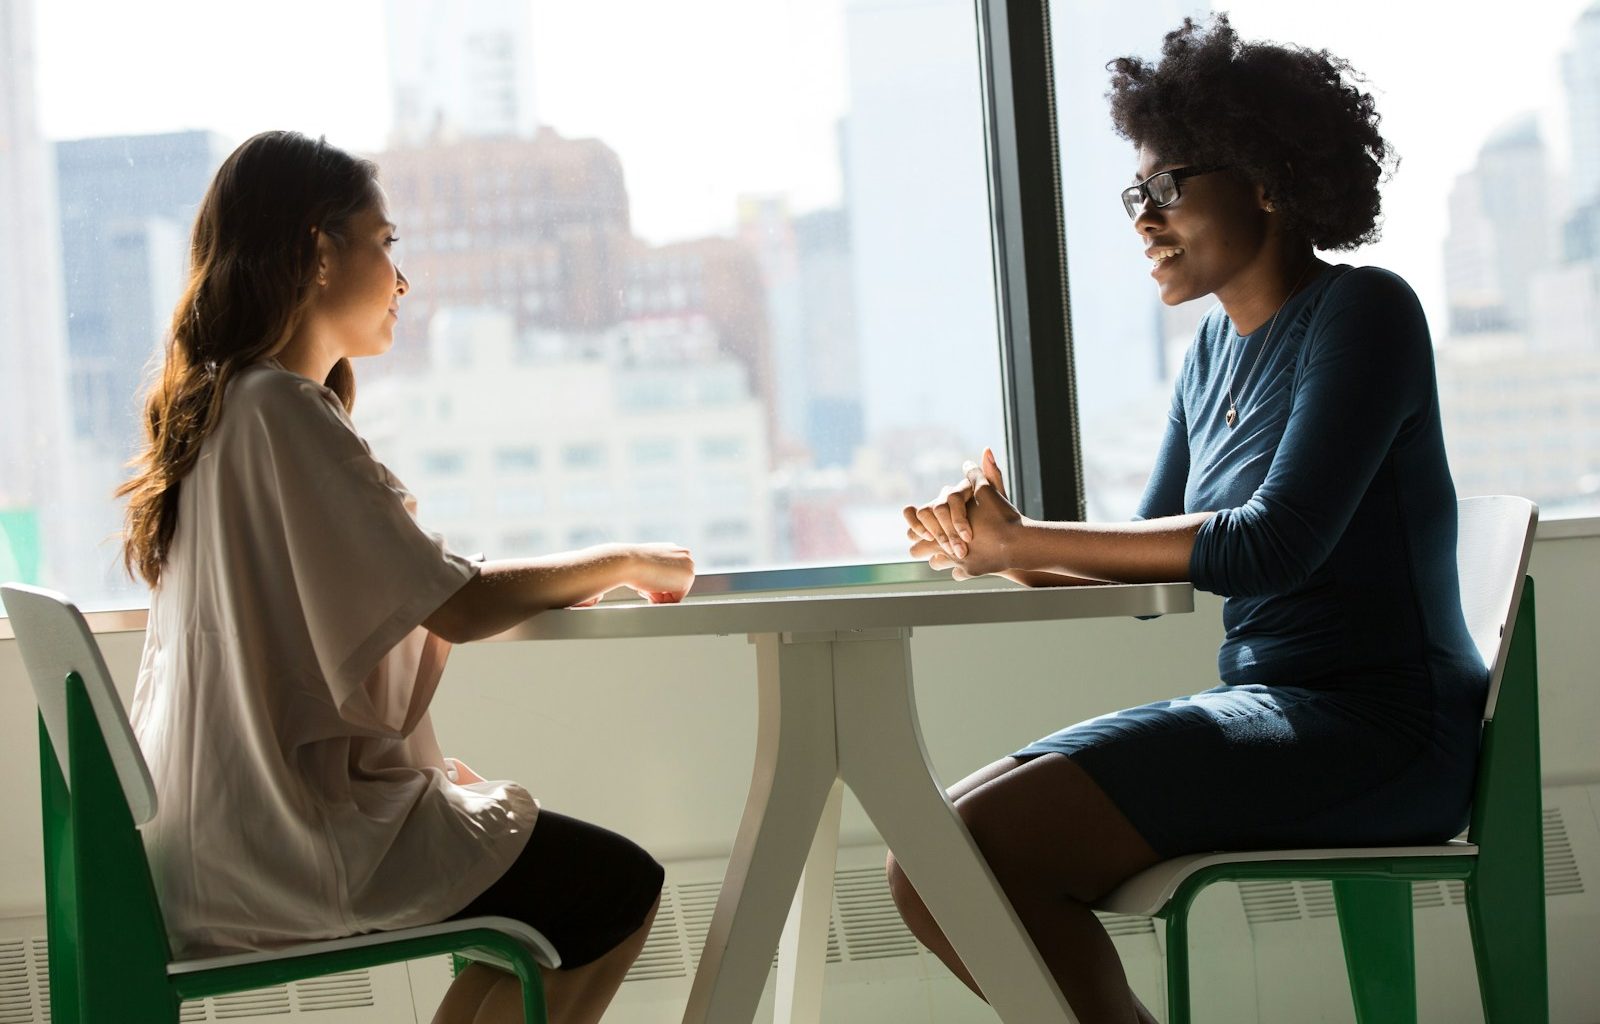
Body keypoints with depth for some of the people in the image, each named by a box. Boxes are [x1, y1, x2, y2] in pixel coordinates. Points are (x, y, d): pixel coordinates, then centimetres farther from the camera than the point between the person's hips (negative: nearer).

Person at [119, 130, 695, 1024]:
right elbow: (455, 607, -20)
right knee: (620, 890, -2)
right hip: (288, 841, -10)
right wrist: (621, 563, -5)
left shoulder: (217, 405, 12)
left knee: (533, 843, 20)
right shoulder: (282, 410, -18)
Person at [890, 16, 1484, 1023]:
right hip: (1267, 711, 9)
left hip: (1375, 729, -8)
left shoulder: (1362, 315, -8)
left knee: (975, 852, -23)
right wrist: (1004, 549, -6)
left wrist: (1023, 542, -15)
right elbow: (1154, 559, 14)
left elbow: (1273, 546, -19)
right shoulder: (1218, 345, 16)